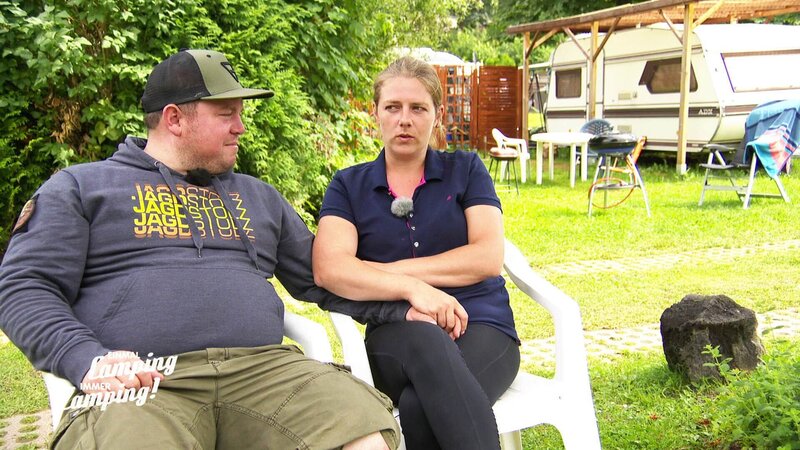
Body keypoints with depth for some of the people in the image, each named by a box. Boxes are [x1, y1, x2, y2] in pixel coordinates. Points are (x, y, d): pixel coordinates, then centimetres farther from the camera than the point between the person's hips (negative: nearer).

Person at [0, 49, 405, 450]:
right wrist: (87, 359, -14)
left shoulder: (257, 195, 28)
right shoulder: (80, 187, 15)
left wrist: (403, 307, 15)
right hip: (139, 382, -3)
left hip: (264, 367, 4)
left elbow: (319, 278, 28)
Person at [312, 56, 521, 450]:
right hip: (396, 333, 1)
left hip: (480, 327, 0)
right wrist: (411, 288, -19)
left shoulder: (465, 170, 13)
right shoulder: (349, 185, 12)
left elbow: (488, 257, -2)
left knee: (418, 407, -35)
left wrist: (391, 270, -3)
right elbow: (328, 269, -6)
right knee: (426, 339, -38)